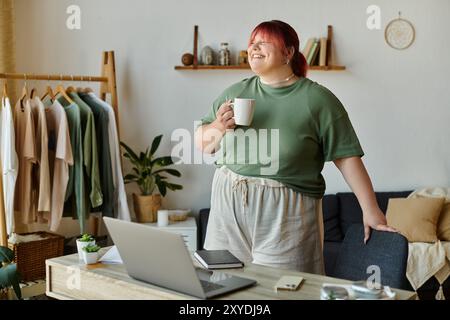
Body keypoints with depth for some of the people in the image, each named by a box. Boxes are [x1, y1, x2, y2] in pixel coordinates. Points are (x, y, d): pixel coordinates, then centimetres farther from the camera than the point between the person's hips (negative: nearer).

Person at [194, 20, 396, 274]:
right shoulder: (234, 93, 8)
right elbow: (202, 144, 14)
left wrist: (370, 210, -9)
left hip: (286, 214, -3)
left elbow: (347, 156, -5)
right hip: (228, 207, 4)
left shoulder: (318, 99, -4)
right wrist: (217, 128, -7)